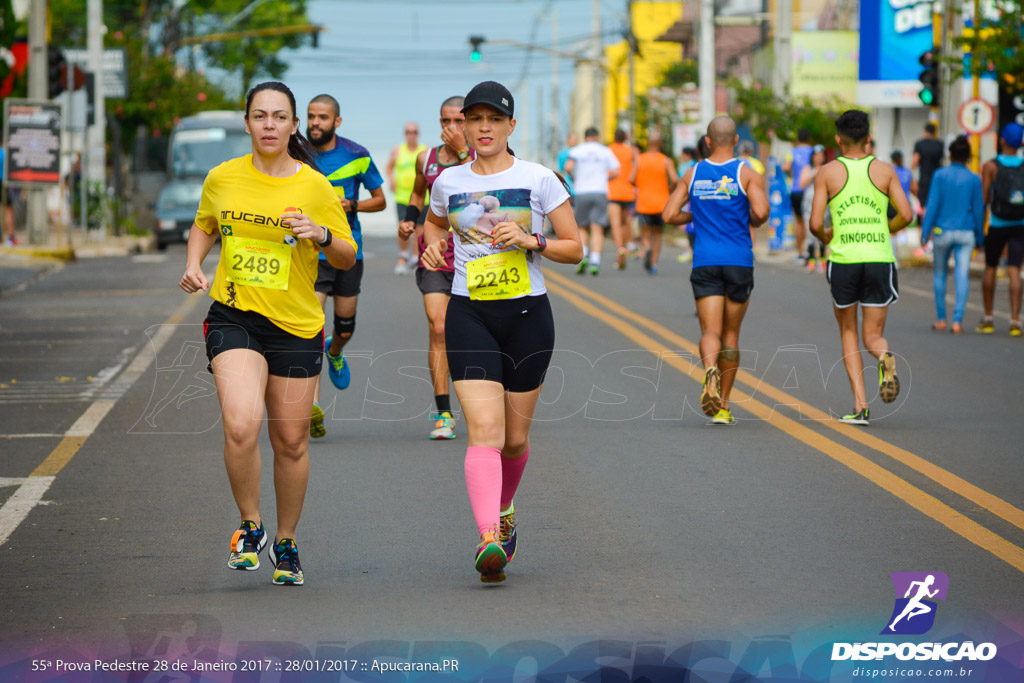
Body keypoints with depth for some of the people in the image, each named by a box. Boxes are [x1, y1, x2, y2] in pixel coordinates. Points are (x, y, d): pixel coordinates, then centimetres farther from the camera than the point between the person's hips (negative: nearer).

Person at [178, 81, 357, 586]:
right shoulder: (222, 178, 2)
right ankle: (249, 526, 1)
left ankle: (286, 542, 28)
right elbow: (204, 226, 22)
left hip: (296, 326, 0)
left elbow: (347, 258, 4)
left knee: (291, 441, 7)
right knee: (241, 426, -22)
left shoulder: (315, 187, -3)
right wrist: (193, 266, 4)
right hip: (233, 317, 0)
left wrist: (322, 236, -16)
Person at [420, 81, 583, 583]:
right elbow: (433, 222, 28)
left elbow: (574, 248, 2)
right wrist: (433, 245, 6)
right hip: (469, 315, 0)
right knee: (484, 431, -17)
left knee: (515, 437, 10)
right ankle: (489, 539, -29)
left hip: (527, 315, 0)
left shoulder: (539, 179, -1)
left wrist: (531, 240, -15)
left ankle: (504, 511, 40)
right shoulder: (448, 183, 6)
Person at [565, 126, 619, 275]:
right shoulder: (605, 151, 8)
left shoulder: (576, 150, 5)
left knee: (582, 228, 14)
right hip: (600, 191, 0)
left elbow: (568, 167, -11)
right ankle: (595, 262, -15)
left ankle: (583, 255, -7)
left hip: (581, 192, 0)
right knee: (597, 229, -3)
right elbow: (615, 172, 0)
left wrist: (573, 179, 7)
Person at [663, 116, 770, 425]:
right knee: (730, 334, 12)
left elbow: (669, 215, 3)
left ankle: (711, 372, -37)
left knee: (710, 332, -4)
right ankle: (723, 406, 15)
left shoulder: (693, 175, 6)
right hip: (739, 261, -1)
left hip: (705, 261, 1)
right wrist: (753, 221, 7)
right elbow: (761, 211, -16)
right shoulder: (747, 174, -2)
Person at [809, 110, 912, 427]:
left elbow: (815, 224, -5)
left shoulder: (827, 173, 0)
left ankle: (860, 405, 4)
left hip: (843, 259, -1)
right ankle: (885, 358, -30)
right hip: (880, 259, 1)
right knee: (873, 336, 9)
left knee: (848, 333, 16)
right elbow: (905, 215, -4)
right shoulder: (885, 171, 4)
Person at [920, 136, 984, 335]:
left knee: (940, 274, 15)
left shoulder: (940, 175, -6)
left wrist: (925, 232, -3)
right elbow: (978, 209, 2)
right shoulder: (974, 179, -2)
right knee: (962, 276, 0)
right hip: (965, 234, 0)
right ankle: (957, 320, -10)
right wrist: (980, 238, 11)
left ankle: (941, 319, 18)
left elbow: (933, 205, -8)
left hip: (942, 231, 0)